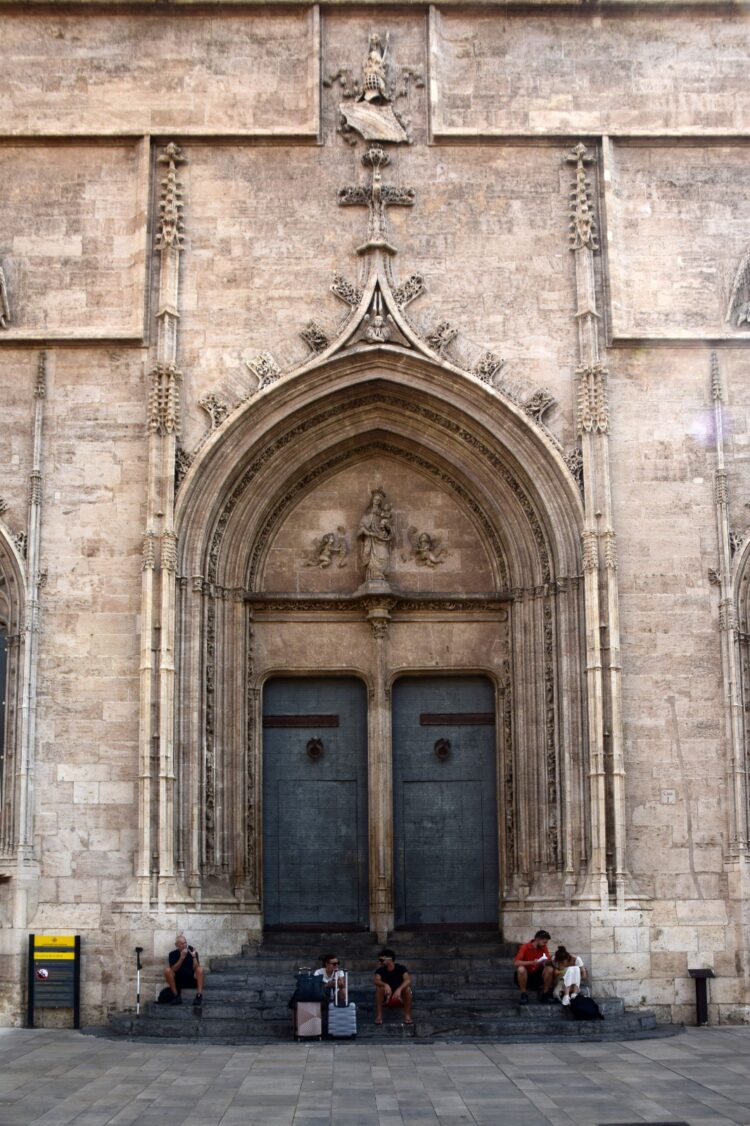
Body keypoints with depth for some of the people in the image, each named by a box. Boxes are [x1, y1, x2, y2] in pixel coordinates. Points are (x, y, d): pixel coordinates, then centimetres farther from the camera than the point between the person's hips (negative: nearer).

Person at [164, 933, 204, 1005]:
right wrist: (182, 958, -26)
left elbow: (195, 968, -13)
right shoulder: (173, 954, -4)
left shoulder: (192, 951, -4)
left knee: (200, 969, -26)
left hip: (192, 980, 0)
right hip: (178, 982, 0)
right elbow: (173, 970, -17)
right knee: (167, 970, -24)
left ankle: (199, 995, -32)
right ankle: (176, 995, -18)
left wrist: (194, 957, -28)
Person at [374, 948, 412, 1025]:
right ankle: (379, 1016, -25)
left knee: (407, 988, -30)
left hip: (400, 998, -1)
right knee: (379, 988, -28)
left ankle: (407, 1015, -22)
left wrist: (399, 989, -48)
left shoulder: (401, 969, -12)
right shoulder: (380, 971, -7)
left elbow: (408, 980, -30)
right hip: (386, 999, 1)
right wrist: (385, 985, -48)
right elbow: (377, 981, -27)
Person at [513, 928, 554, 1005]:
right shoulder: (525, 947, -15)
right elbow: (516, 963, -24)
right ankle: (524, 995, -21)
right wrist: (532, 962, -33)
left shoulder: (543, 948, -3)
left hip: (537, 976, 3)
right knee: (521, 969, -35)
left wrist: (547, 962, -29)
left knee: (550, 969, -22)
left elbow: (550, 962, -5)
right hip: (525, 976, -3)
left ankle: (545, 994, -9)